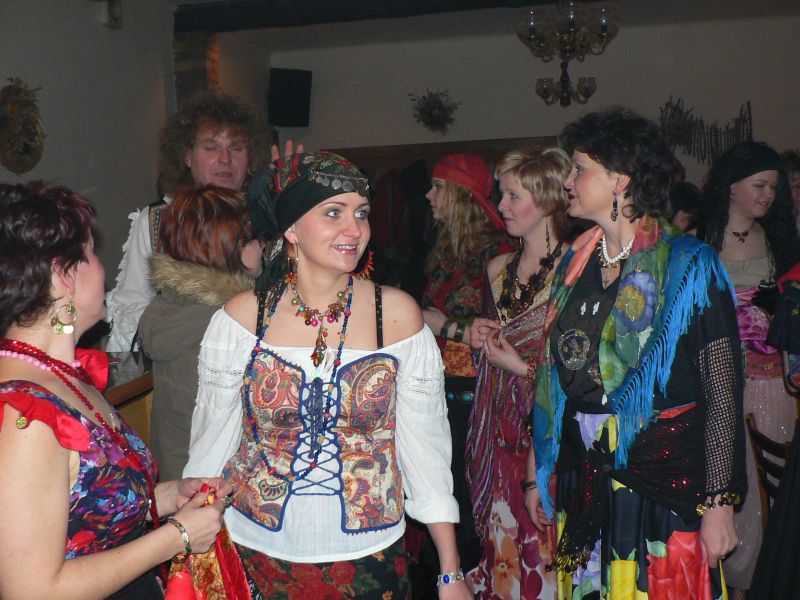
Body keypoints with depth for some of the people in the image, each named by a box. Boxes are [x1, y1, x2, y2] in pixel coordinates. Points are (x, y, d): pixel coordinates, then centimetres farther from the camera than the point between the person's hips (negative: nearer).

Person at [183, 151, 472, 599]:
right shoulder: (242, 317, -8)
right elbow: (212, 443, 1)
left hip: (368, 560, 0)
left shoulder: (397, 314, -9)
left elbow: (426, 445, -5)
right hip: (255, 551, 1)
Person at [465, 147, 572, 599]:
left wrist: (521, 366, -14)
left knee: (542, 553, 1)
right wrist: (480, 340, 2)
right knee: (502, 548, 14)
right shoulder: (499, 269, 9)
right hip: (501, 434, 6)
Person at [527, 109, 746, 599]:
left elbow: (723, 393, -11)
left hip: (664, 485, -5)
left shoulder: (689, 265, -9)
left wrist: (719, 504, -14)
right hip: (584, 480, 5)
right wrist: (543, 475, 12)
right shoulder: (575, 263, 8)